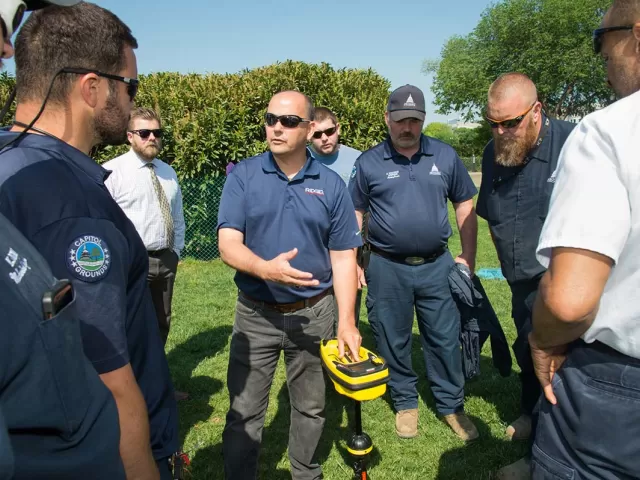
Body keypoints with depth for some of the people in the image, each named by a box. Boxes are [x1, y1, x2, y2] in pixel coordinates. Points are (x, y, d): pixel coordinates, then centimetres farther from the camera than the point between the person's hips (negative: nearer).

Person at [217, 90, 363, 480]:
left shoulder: (331, 184, -2)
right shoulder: (243, 176, -5)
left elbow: (343, 258, 0)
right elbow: (228, 244, -13)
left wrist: (347, 322, -6)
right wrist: (265, 268, -33)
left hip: (314, 314, 2)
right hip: (256, 314, -1)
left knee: (311, 407, 17)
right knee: (244, 412, 7)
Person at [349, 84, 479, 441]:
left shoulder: (446, 156, 3)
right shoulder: (369, 163, -1)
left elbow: (465, 205, 9)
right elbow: (355, 214, 5)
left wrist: (469, 257, 6)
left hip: (437, 265, 1)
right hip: (387, 269, -1)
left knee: (446, 339, 9)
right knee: (393, 341, 11)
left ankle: (452, 406, 28)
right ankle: (406, 404, 31)